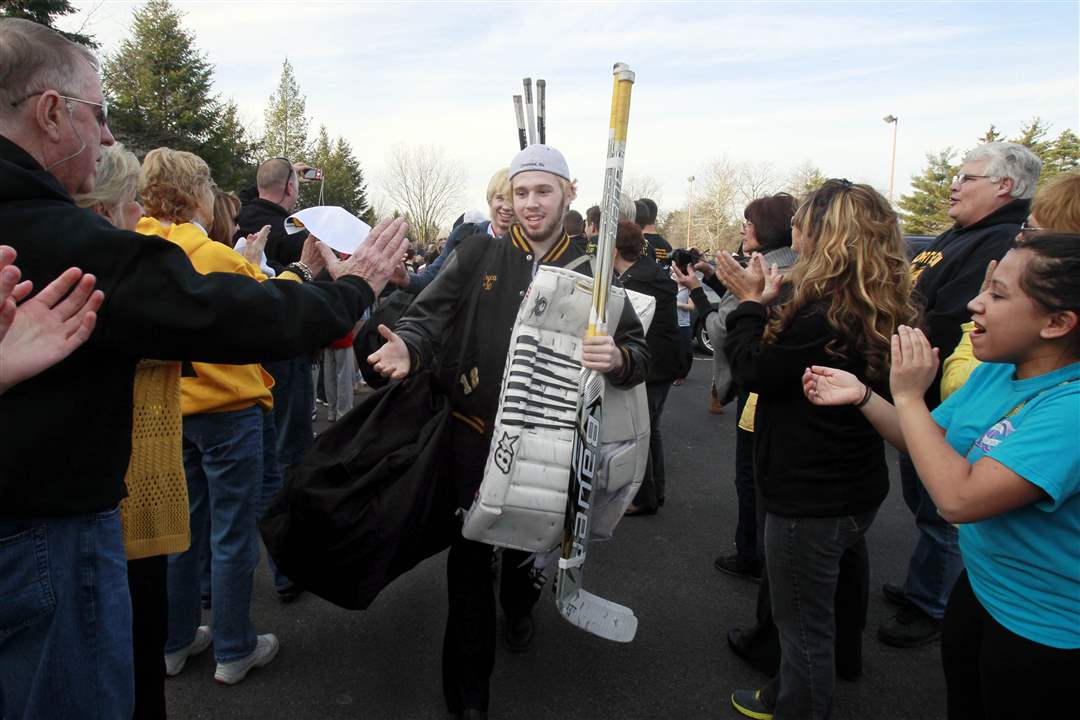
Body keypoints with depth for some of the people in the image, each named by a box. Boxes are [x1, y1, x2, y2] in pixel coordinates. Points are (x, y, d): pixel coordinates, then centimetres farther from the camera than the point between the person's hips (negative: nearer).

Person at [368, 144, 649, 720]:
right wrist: (408, 347, -29)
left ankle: (518, 604, 55)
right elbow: (430, 315, -6)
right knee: (471, 554, 3)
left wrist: (618, 359, -28)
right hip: (475, 432, -1)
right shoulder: (478, 254, -1)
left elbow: (638, 351, -4)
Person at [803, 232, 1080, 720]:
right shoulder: (995, 370, -5)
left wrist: (908, 394, -30)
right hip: (980, 584, 8)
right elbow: (931, 442, 6)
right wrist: (862, 396, -9)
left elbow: (959, 497, -38)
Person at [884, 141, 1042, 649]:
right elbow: (914, 304, 18)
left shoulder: (1003, 245, -21)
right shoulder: (958, 236, 13)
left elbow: (946, 328, -28)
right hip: (921, 399, 10)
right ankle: (923, 587, 41)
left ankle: (929, 609, 22)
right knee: (922, 503, 23)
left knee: (939, 513, 5)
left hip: (944, 405, -10)